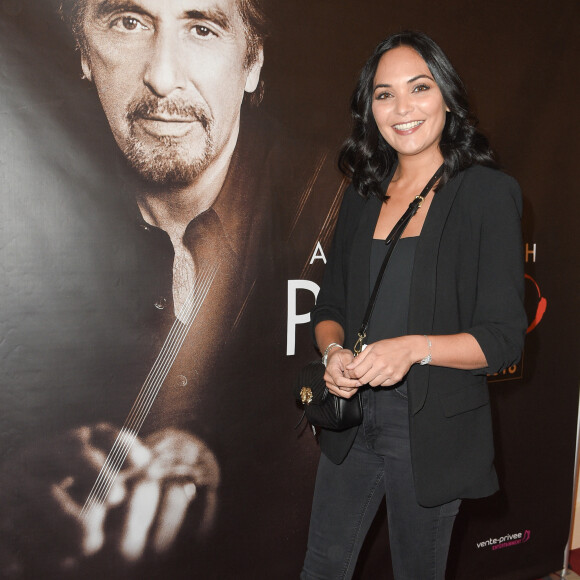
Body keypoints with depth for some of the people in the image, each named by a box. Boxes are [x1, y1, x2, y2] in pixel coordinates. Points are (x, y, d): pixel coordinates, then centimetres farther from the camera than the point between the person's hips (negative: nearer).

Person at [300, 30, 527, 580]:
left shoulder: (488, 192, -9)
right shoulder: (362, 197, 7)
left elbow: (504, 338, -11)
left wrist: (414, 347, -27)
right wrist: (334, 351, -11)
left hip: (433, 431, -4)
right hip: (352, 418, 5)